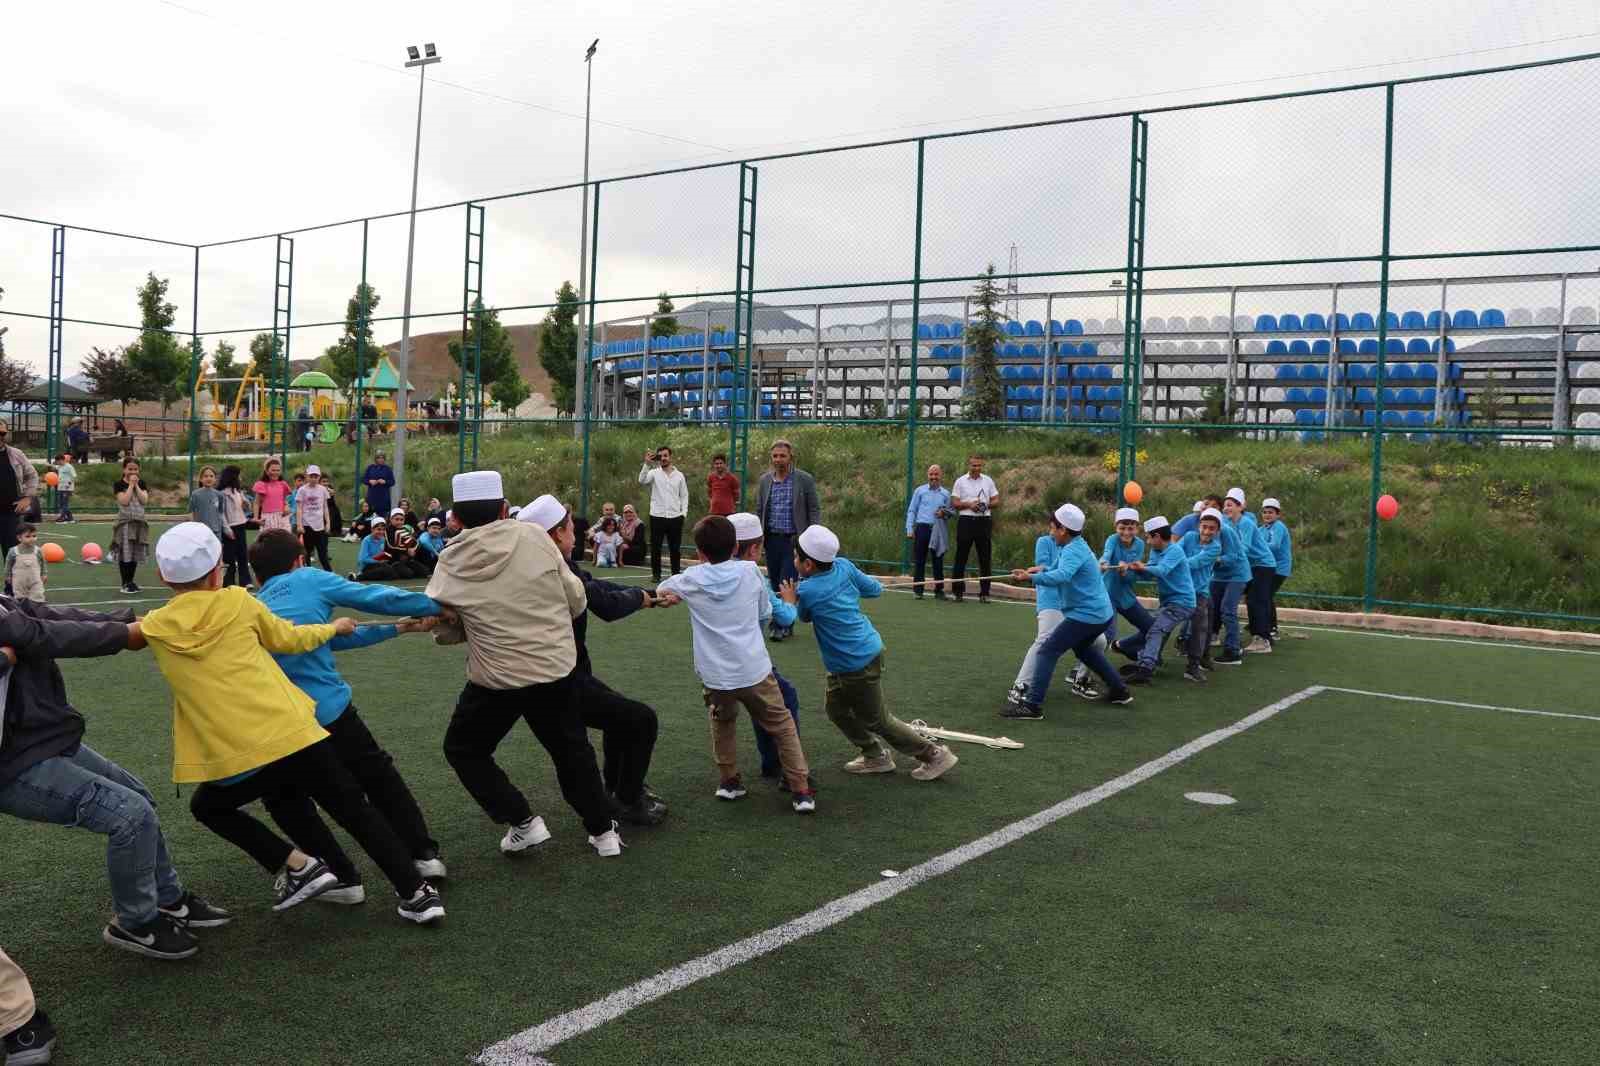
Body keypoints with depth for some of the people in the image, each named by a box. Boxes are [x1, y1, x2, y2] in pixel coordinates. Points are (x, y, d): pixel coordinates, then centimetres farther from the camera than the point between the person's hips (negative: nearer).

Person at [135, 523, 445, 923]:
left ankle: (296, 866, 14)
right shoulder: (237, 601, 2)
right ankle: (418, 894, 14)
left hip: (237, 759, -1)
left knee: (207, 807, 29)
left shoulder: (155, 628, 4)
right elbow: (291, 639, 17)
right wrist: (334, 627, 34)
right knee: (358, 813, 17)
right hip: (296, 736, 1)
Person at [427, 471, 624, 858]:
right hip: (558, 667, 2)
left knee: (463, 750, 22)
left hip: (497, 679, -2)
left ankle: (523, 822, 16)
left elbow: (443, 632, 2)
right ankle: (603, 831, 30)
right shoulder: (534, 536, -8)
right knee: (572, 750, 22)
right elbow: (576, 601, -1)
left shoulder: (451, 563, -7)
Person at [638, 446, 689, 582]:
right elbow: (642, 480, -19)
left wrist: (684, 512, 1)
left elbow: (684, 495, 11)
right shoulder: (654, 473, 1)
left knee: (675, 548, 7)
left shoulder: (679, 475, 8)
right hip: (657, 516, -1)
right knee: (655, 547, 2)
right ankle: (656, 575, 11)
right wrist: (647, 464, -28)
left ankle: (676, 574, 16)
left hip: (675, 517, 2)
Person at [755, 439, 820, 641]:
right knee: (774, 584, 8)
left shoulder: (805, 480, -3)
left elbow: (814, 510, -1)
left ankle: (782, 626, -6)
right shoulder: (764, 480, 9)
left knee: (786, 583, -11)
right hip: (771, 539, 5)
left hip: (794, 539, -5)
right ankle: (782, 624, 18)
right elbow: (759, 511, 14)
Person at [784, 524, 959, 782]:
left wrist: (790, 601, 17)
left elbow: (804, 617, 0)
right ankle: (876, 757, 32)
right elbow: (875, 590, 6)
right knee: (836, 709, 21)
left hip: (857, 665, -8)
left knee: (877, 720, 9)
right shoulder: (843, 566, -7)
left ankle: (934, 754, 19)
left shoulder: (807, 591, -24)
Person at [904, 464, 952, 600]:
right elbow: (911, 511, 6)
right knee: (920, 561, -1)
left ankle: (939, 590, 10)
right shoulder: (920, 491, 7)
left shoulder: (945, 493, 12)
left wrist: (944, 513, -8)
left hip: (938, 530, 2)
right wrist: (909, 529, -3)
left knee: (938, 561, 4)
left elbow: (950, 511, 15)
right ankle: (918, 590, 5)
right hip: (922, 527, -2)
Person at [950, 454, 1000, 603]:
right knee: (961, 556, 0)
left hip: (984, 521, 2)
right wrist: (969, 505, -15)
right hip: (966, 521, -2)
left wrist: (988, 505, -9)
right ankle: (958, 591, 6)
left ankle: (984, 593, 7)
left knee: (985, 558, 2)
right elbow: (954, 502, 1)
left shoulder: (988, 480, 10)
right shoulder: (960, 481, 4)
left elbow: (996, 500, 12)